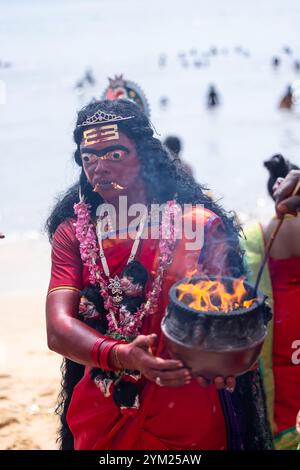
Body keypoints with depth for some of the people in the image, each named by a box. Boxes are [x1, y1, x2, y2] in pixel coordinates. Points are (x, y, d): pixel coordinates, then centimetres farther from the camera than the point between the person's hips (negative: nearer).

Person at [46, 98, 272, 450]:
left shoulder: (199, 225, -7)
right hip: (99, 421, 3)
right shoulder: (72, 233, -1)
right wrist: (121, 356, -32)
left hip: (190, 422, -2)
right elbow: (57, 328, -13)